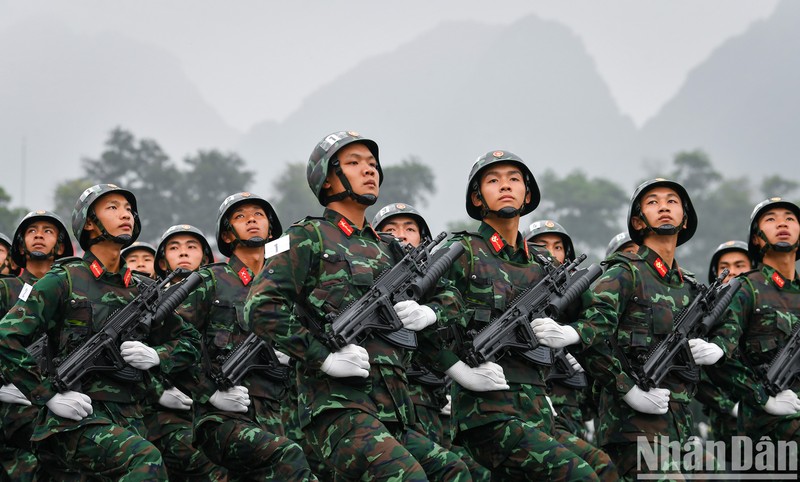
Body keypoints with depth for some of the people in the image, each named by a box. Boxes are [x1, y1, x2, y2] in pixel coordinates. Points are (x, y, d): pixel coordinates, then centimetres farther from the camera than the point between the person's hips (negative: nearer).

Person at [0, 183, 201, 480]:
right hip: (76, 420, -6)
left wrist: (156, 356, 4)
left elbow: (188, 344, 26)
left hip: (129, 420, 6)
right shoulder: (63, 282, 1)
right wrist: (49, 396, -10)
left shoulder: (143, 290, 17)